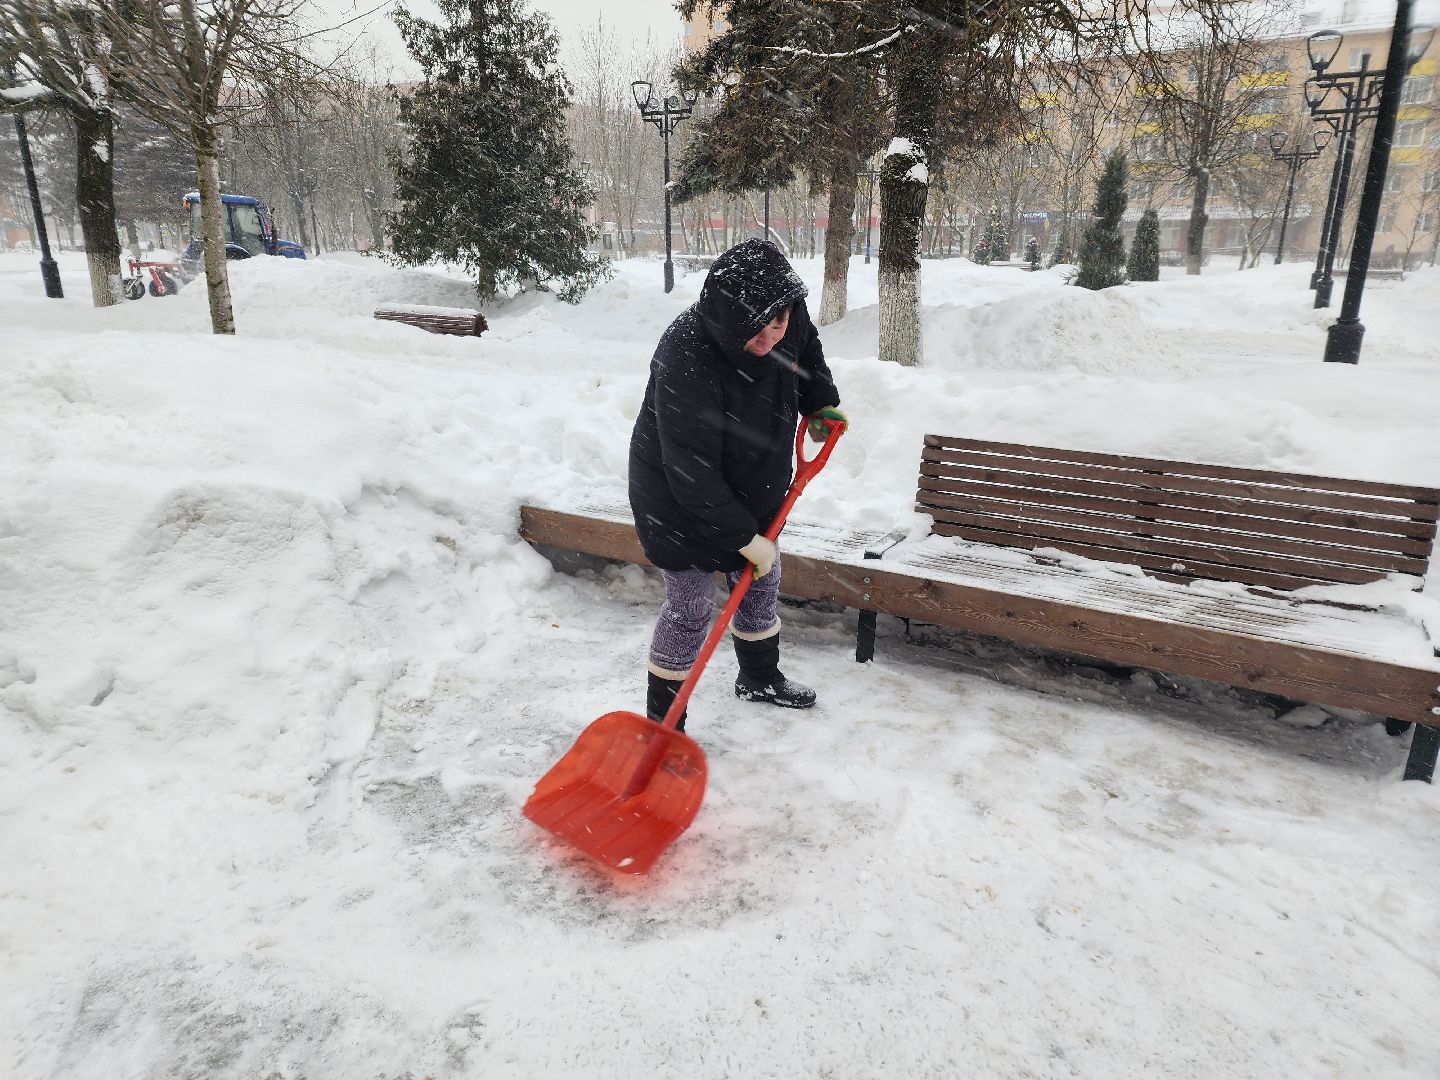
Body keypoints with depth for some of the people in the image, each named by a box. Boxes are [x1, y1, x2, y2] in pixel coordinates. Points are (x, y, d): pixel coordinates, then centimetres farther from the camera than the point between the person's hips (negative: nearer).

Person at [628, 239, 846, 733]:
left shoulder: (786, 313, -16)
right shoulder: (686, 362, -37)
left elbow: (807, 347, 14)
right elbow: (691, 474, -33)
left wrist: (821, 403, 5)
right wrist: (743, 538, -27)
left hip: (749, 488, 8)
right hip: (679, 501, -7)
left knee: (762, 583, 20)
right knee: (690, 606, -1)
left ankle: (760, 678, 46)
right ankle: (662, 723, 17)